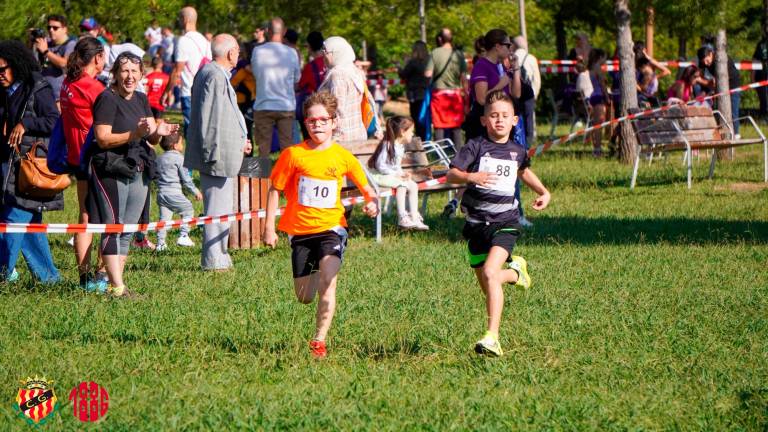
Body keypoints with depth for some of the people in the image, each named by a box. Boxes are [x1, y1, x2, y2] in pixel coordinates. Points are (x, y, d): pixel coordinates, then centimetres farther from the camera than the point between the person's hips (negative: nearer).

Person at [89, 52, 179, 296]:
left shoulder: (141, 100, 14)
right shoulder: (107, 99, -9)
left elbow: (152, 139, 15)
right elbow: (103, 139, -16)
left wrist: (159, 132, -8)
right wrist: (134, 134, -25)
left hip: (139, 172, 8)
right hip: (111, 172, -8)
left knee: (128, 231, 9)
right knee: (113, 228, -10)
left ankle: (114, 281, 14)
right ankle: (117, 287, -15)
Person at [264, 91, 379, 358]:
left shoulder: (343, 157, 1)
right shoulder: (293, 154, -3)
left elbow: (366, 188, 10)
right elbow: (275, 190, 3)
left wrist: (372, 202, -13)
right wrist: (269, 228, -1)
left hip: (330, 228, -1)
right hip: (300, 230, 1)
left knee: (327, 282, -24)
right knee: (304, 297, 8)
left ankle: (319, 341, -17)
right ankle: (314, 271, 47)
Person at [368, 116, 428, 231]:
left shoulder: (401, 146, 10)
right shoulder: (387, 145, -19)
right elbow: (380, 165, -23)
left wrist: (403, 174, -3)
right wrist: (396, 174, -22)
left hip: (394, 175, 9)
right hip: (379, 176, -9)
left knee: (413, 186, -4)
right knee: (402, 184, -28)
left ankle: (414, 218, -4)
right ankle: (402, 218, -27)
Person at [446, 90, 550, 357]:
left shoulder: (517, 151, 8)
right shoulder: (476, 147, -3)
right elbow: (451, 175, -14)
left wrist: (543, 192, 22)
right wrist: (470, 176, -33)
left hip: (505, 221, -1)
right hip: (477, 222, 1)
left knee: (490, 273, -24)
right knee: (486, 286, 11)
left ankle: (492, 337, -26)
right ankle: (514, 271, 47)